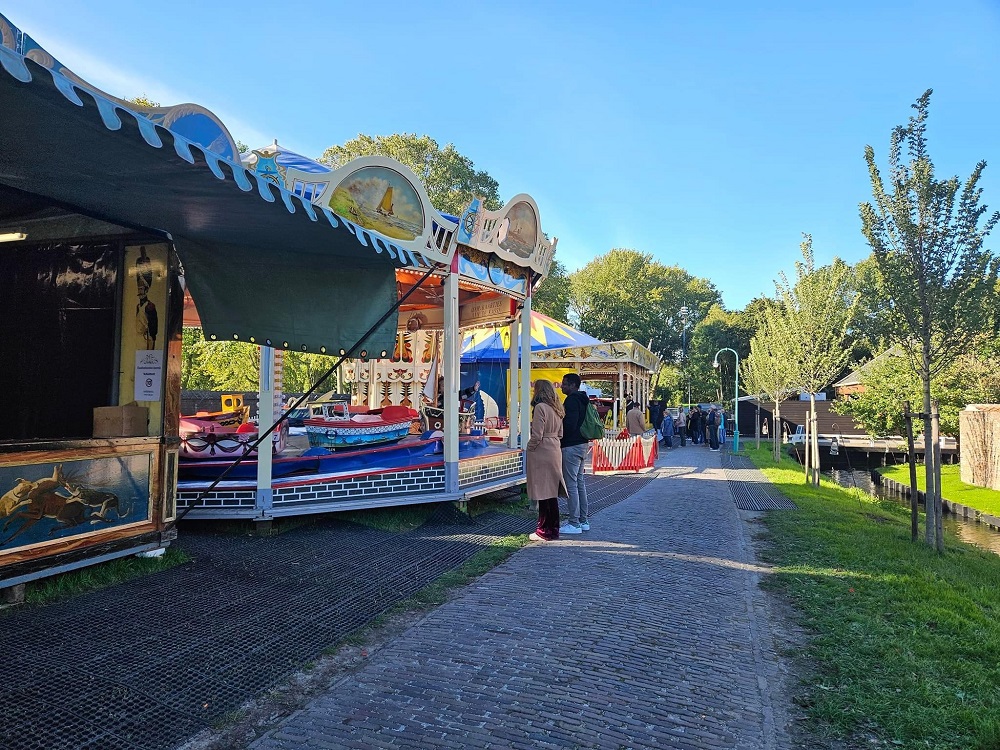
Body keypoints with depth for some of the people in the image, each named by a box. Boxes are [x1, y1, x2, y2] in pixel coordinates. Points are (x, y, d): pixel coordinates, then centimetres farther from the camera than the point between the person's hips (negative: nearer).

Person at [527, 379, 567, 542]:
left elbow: (537, 435, -16)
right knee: (552, 492, 14)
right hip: (555, 452, 8)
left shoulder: (540, 407, -14)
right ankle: (554, 529, 21)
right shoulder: (557, 408, 12)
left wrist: (529, 448, -3)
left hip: (541, 453, -8)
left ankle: (544, 531, 4)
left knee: (543, 494, -2)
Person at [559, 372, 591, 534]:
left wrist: (560, 440, -8)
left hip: (571, 446, -11)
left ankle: (574, 523, -3)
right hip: (583, 444, 11)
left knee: (571, 484, -6)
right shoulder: (583, 400, 16)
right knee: (580, 482, 15)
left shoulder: (571, 400, -15)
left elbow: (569, 425, -23)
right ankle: (583, 520, 21)